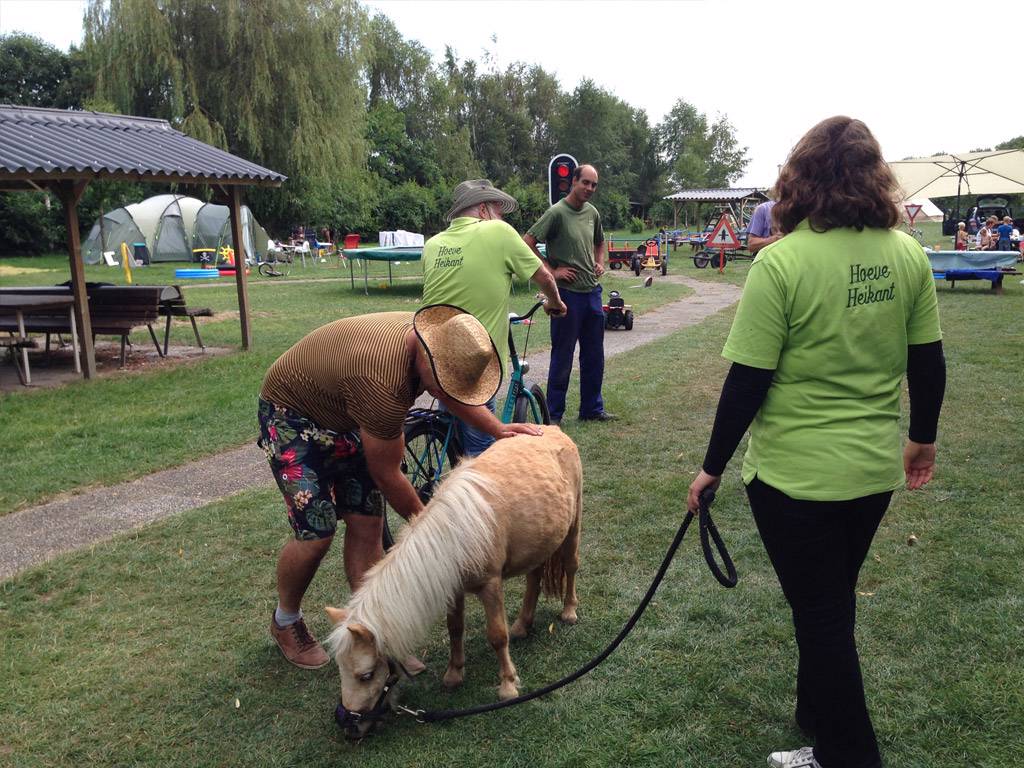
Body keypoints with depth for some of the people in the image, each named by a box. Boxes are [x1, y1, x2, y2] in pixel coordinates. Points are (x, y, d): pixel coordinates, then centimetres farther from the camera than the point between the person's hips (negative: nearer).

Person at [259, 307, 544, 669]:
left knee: (366, 526, -1)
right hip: (291, 414, -8)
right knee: (317, 534, -12)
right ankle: (285, 622, 15)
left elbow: (453, 393, 9)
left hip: (341, 415, 8)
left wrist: (499, 429, -3)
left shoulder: (430, 338, -15)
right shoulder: (383, 382, -40)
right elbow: (387, 476, -26)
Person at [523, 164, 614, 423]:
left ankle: (592, 409, 25)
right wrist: (552, 272, -15)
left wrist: (600, 263, 11)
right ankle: (553, 415, 11)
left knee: (594, 355, 13)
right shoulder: (557, 212, -11)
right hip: (567, 293, -7)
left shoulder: (592, 213, 10)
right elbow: (528, 243, -15)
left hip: (592, 292, 7)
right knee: (562, 356, 0)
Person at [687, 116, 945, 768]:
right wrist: (924, 438, 21)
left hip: (795, 475, -6)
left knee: (821, 616, 11)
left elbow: (747, 381, -18)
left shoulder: (782, 261, -19)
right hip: (875, 470, 6)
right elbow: (929, 363, 5)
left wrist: (713, 467, -6)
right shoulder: (908, 255, -2)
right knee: (835, 601, 25)